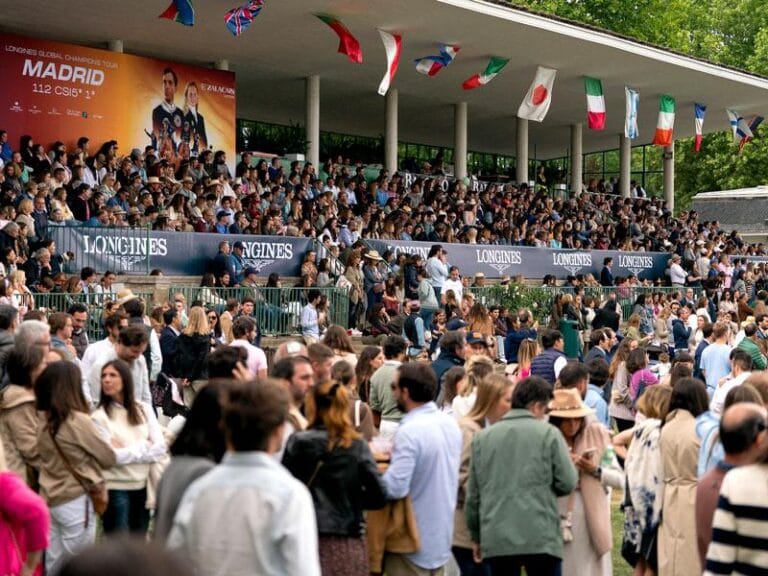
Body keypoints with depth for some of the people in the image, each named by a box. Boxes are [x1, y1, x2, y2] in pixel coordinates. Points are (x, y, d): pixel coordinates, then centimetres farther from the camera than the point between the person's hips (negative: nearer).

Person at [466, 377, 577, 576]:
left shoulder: (482, 437, 10)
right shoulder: (548, 433, -1)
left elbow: (473, 494, 12)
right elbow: (567, 483, -5)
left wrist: (476, 535, 22)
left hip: (496, 539, 3)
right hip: (541, 538, -3)